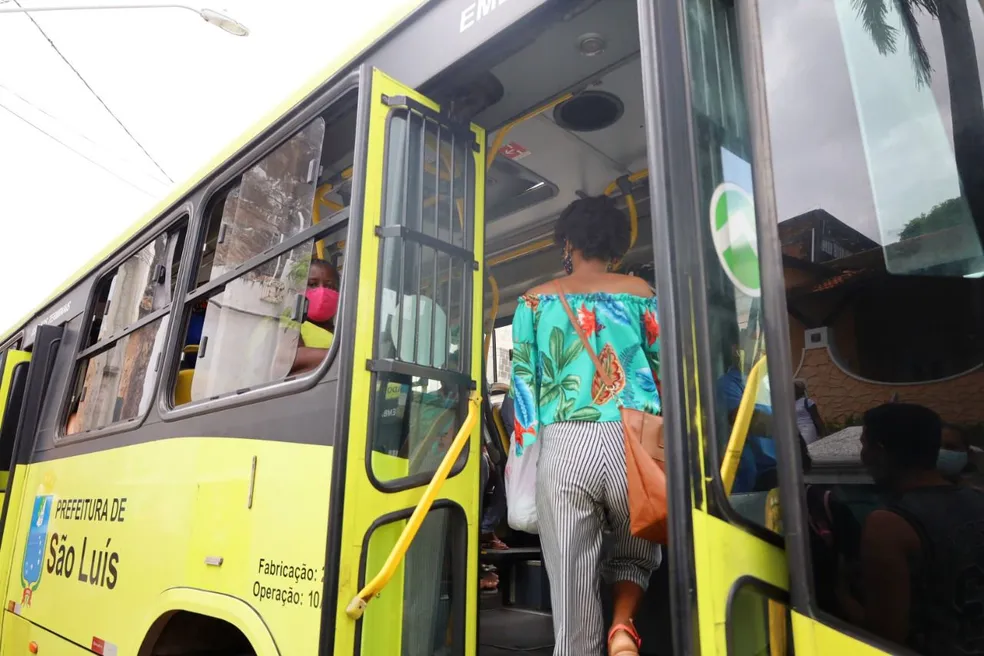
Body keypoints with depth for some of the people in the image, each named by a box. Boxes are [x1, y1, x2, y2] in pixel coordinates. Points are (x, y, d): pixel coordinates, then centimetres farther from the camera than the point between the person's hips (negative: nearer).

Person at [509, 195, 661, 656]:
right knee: (638, 551, 25)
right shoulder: (639, 293, 13)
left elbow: (524, 384, 6)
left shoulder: (534, 301, 13)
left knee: (572, 581, 9)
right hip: (633, 441, 1)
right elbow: (666, 372, 13)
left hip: (562, 445, 0)